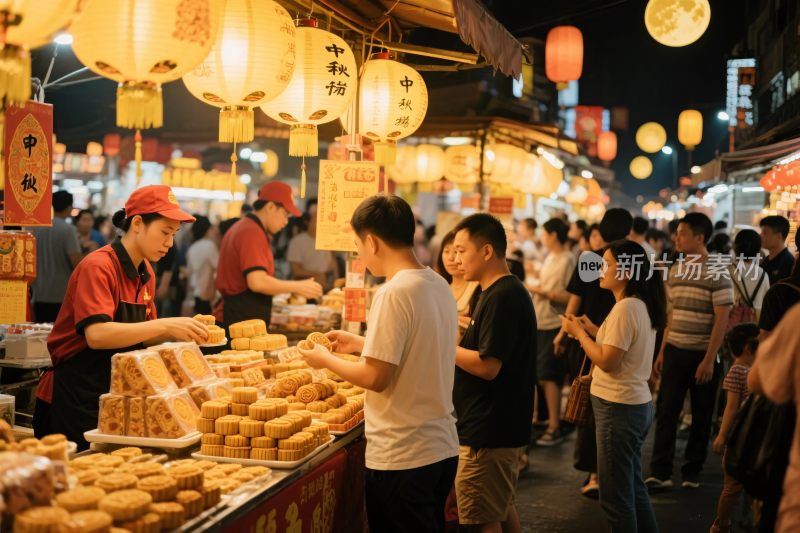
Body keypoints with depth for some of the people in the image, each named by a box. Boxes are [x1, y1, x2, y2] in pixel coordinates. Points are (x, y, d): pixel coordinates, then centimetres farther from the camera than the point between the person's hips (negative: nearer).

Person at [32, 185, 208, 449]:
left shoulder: (146, 272, 8)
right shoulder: (99, 266, -17)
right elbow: (97, 335, -29)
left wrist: (176, 332, -6)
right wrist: (164, 325, -31)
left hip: (113, 393, 8)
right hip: (73, 396, -8)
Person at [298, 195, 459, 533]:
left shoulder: (393, 293, -19)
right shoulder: (439, 286, 6)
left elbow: (376, 378, -19)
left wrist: (326, 360, -3)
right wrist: (361, 345, 19)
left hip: (402, 457, -8)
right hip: (442, 448, 8)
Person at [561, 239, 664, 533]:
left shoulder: (625, 308, -20)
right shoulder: (642, 305, 9)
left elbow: (607, 361, -22)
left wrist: (579, 333, -10)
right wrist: (593, 329, 8)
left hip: (618, 408, -10)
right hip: (638, 404, 10)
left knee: (616, 495, 2)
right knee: (632, 487, 22)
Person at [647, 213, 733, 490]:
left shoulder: (717, 274, -10)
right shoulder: (675, 270, 8)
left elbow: (722, 320, -12)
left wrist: (709, 359, -16)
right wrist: (662, 350, 12)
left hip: (703, 355, -5)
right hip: (675, 352, 5)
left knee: (701, 415, 8)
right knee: (666, 412, 2)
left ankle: (692, 472, 19)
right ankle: (660, 473, 6)